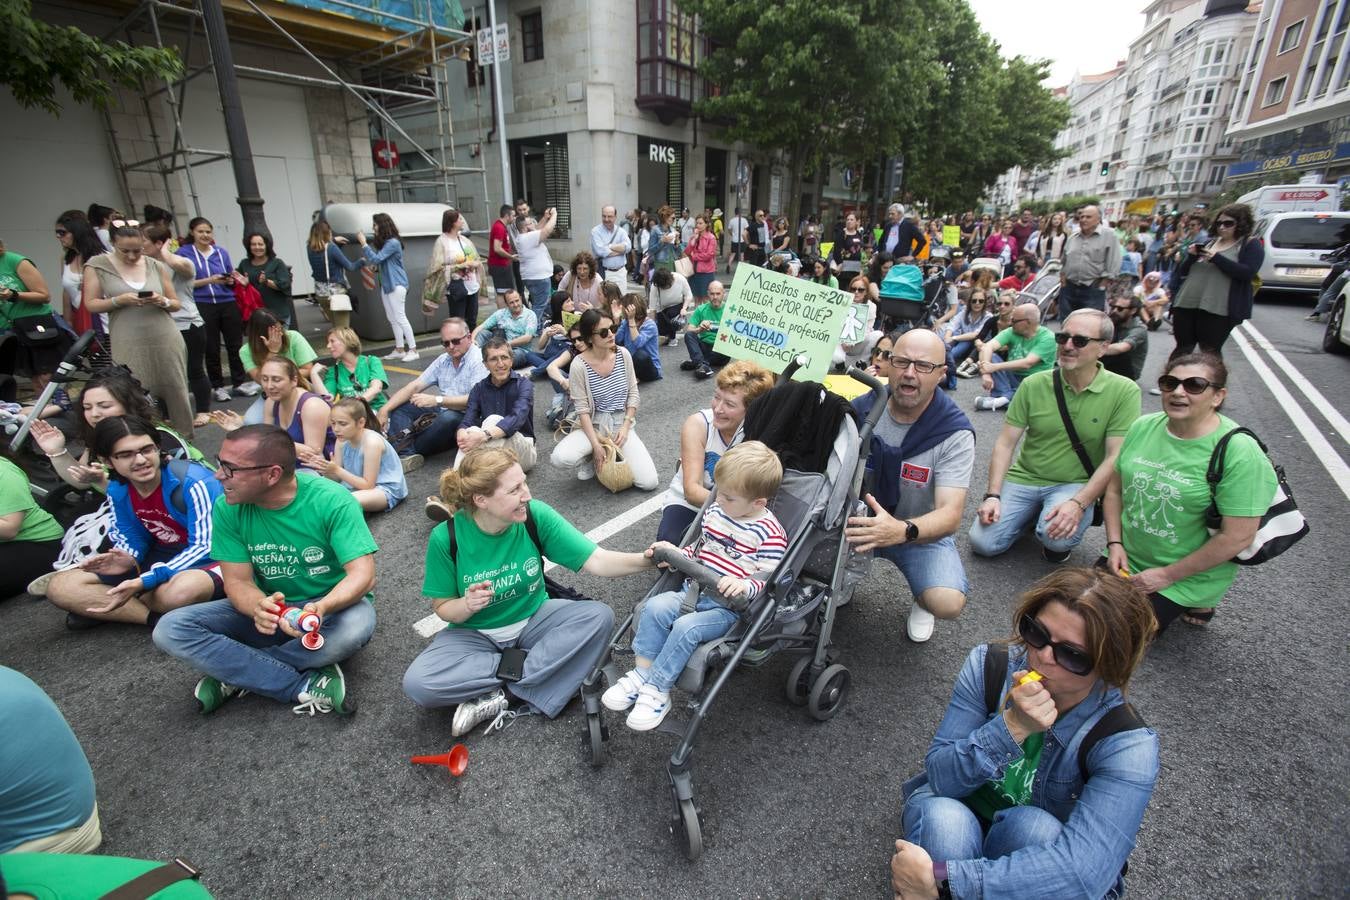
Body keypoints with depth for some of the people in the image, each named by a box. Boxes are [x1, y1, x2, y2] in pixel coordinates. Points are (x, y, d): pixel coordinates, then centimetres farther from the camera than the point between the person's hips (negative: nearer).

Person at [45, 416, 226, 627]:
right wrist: (129, 560, -13)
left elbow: (204, 547, -22)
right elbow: (132, 537, 13)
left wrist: (143, 583, -27)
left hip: (209, 558, -7)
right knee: (60, 588, -3)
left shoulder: (193, 481, -22)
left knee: (180, 591, -40)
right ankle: (158, 618, -14)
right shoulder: (117, 491, 0)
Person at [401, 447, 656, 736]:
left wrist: (646, 559, -37)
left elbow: (596, 561, -21)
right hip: (475, 633, -1)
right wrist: (467, 605, -30)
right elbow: (443, 608, -7)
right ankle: (525, 667, -13)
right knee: (416, 684, -27)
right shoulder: (446, 538, -20)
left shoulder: (535, 515, -19)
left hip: (533, 619, 2)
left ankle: (501, 694, -19)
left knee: (599, 616, -25)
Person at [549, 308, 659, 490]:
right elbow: (583, 409, -13)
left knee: (649, 483, -14)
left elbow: (633, 394, 2)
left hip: (622, 423, 2)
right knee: (560, 458, -31)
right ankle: (591, 459, 5)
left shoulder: (623, 354, -7)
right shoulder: (579, 365, -16)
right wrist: (595, 445, -19)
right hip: (594, 425, -2)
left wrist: (625, 427, -9)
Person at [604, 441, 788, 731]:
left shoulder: (770, 534, -13)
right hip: (695, 590, 6)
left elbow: (766, 582, -14)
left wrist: (743, 586, -33)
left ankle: (657, 693, -12)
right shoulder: (715, 511, 7)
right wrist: (676, 553, 5)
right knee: (655, 607, -20)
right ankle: (641, 674, -8)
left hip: (730, 607, -6)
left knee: (685, 628, -29)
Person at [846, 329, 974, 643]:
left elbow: (950, 515, -27)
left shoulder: (955, 434, -19)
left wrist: (902, 531, -49)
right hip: (862, 520, 2)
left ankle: (922, 601, 12)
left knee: (948, 603, -29)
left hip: (922, 532, -2)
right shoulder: (861, 409, -11)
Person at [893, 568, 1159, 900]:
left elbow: (1083, 869, -35)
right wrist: (1011, 726, -36)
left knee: (1032, 824, -32)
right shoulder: (987, 667, -18)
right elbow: (940, 776, -19)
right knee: (943, 816, -33)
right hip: (956, 826, 0)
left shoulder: (1129, 745, -23)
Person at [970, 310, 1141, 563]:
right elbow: (1005, 444, -4)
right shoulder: (1033, 384, -3)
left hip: (1076, 485, -3)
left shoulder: (1124, 392, -9)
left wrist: (1078, 503, -24)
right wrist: (993, 496, -13)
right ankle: (1033, 514, 18)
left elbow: (1115, 459, -12)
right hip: (1023, 479, 3)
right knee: (982, 543, -10)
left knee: (1057, 537, -33)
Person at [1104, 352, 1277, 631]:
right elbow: (1115, 488, 5)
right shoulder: (1142, 427, -3)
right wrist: (1115, 544, -5)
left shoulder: (1239, 452, -19)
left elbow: (1238, 537, -20)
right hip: (1127, 558, 5)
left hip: (1189, 576, -5)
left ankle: (1198, 601, 13)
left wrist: (1168, 576, -16)